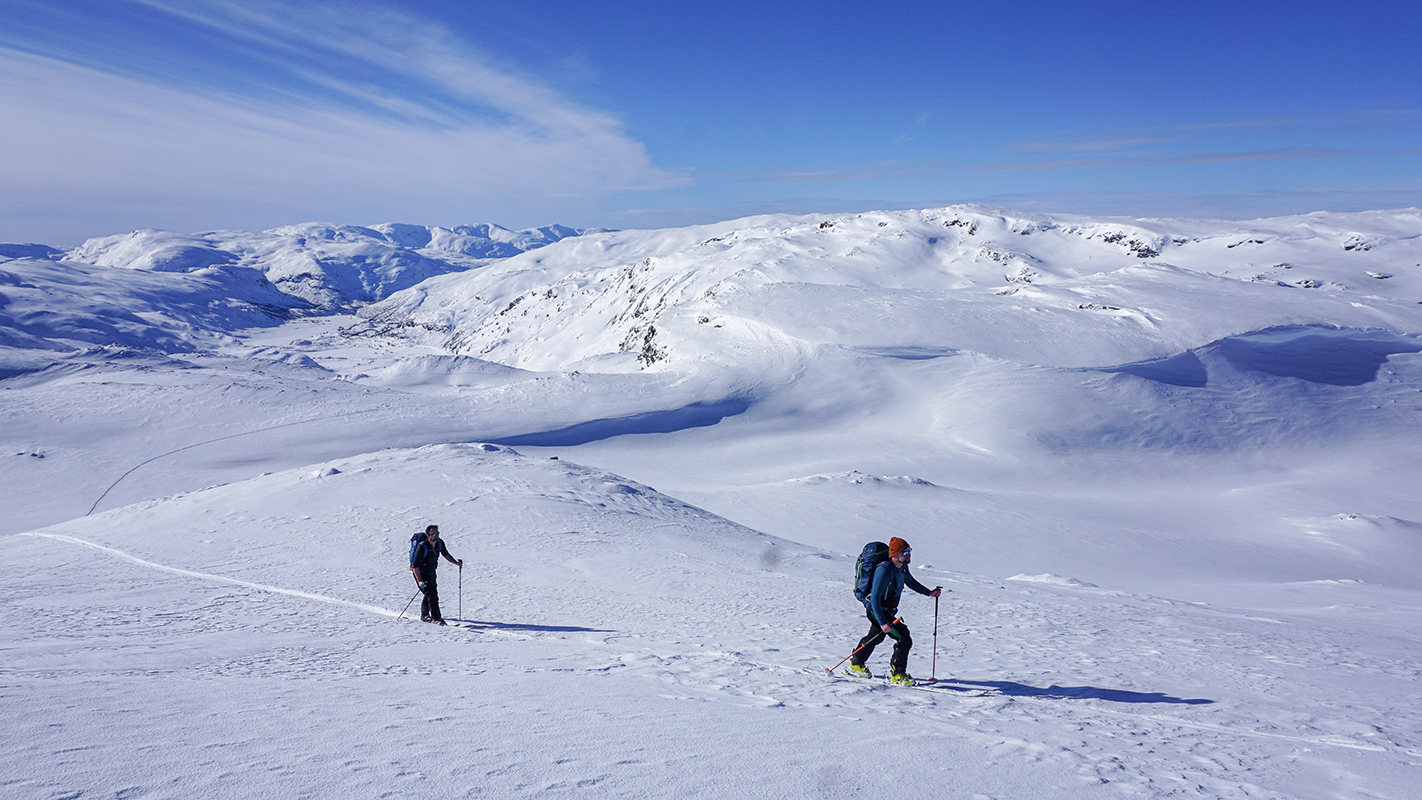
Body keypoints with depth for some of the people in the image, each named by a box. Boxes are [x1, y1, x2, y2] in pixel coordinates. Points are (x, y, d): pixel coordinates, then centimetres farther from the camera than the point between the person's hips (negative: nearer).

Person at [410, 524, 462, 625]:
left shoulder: (440, 543, -9)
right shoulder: (422, 546, -29)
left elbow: (446, 555, 10)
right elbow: (415, 566, -27)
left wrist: (456, 562, -4)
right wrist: (420, 581, -34)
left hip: (431, 572, 7)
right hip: (420, 573, -7)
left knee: (432, 593, 16)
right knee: (431, 594, -15)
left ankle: (424, 615, 36)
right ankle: (436, 618, -10)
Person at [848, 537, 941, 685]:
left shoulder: (903, 567, -4)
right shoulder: (884, 570, -31)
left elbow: (910, 582, 19)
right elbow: (875, 598, -31)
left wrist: (929, 592, 9)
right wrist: (882, 622, -35)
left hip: (888, 611, 10)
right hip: (877, 610, -10)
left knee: (875, 637, 27)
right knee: (904, 639, -15)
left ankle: (856, 664, 47)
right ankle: (897, 674, -1)